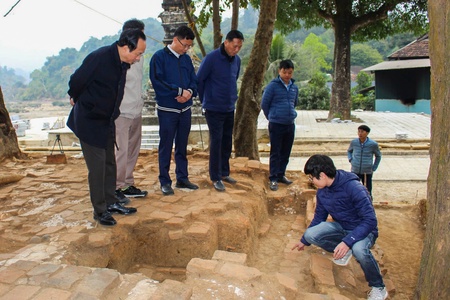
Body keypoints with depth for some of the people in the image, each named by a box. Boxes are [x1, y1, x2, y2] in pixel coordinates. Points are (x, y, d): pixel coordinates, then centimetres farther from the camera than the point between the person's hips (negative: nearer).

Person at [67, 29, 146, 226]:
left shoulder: (122, 63, 0)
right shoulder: (99, 58, -24)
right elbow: (76, 81, -15)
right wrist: (76, 99, 4)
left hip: (107, 122, 8)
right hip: (89, 122, -8)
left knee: (109, 164, 14)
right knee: (97, 166, -2)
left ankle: (111, 203, 28)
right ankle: (100, 211, 12)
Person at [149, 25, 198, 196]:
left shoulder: (186, 59, 10)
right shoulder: (159, 57, -7)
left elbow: (194, 81, 10)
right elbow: (157, 82, -15)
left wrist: (189, 92, -12)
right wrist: (180, 91, -17)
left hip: (185, 109, 5)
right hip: (167, 110, -5)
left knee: (182, 146, 13)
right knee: (166, 147, 3)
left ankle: (182, 178, 24)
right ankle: (165, 182, 14)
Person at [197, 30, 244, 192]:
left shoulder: (237, 60, 5)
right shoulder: (211, 58, -14)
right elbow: (199, 80, -7)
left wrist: (232, 98, 16)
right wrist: (204, 100, 1)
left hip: (230, 109, 6)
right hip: (214, 109, -6)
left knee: (227, 142, 13)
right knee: (216, 142, -2)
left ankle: (224, 173, 27)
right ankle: (216, 178, 8)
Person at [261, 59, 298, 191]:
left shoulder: (294, 87, 8)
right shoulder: (272, 86, -8)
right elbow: (264, 104, -3)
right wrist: (272, 117, 7)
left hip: (290, 125, 5)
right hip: (276, 125, -5)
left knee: (286, 153, 13)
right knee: (275, 153, 0)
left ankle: (281, 175, 27)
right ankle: (273, 179, 9)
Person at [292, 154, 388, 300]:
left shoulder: (354, 188, -29)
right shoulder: (322, 191, -6)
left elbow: (370, 220, -30)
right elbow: (319, 217, 9)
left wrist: (347, 241, -39)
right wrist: (304, 241, 17)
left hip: (363, 230, -6)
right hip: (341, 227, 6)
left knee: (359, 249, -38)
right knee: (310, 234, -19)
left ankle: (378, 288, -9)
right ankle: (344, 251, 6)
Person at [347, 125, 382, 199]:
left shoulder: (373, 144, -6)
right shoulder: (354, 142, -3)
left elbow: (378, 156, 10)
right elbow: (349, 151, 19)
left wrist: (374, 168, 5)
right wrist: (350, 159, 2)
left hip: (367, 172, -1)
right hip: (355, 171, 1)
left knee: (367, 192, 7)